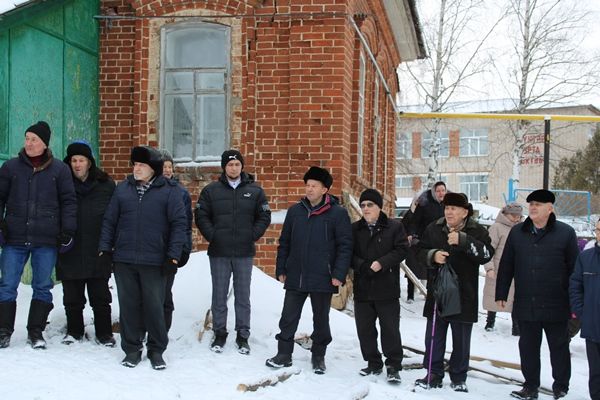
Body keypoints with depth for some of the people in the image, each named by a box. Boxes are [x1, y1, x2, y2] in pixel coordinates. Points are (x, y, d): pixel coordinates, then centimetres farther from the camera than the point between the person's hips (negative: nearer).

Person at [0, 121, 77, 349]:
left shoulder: (59, 169, 3)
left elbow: (68, 201, 4)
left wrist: (68, 231, -2)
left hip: (47, 240, -1)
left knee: (42, 287, 7)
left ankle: (36, 332, 18)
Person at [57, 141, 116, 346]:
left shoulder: (106, 185, 2)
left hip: (97, 251, -1)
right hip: (70, 251, 1)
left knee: (100, 296, 6)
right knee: (72, 296, 11)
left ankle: (104, 333, 16)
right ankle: (74, 331, 25)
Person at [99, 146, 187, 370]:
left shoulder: (169, 190, -2)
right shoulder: (123, 189, 8)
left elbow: (179, 223, -5)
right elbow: (109, 221, 12)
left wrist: (173, 255, -10)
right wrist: (105, 248, 5)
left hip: (154, 261, -3)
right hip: (124, 259, 3)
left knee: (154, 306, 4)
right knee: (129, 306, 9)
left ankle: (156, 350, 19)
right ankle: (132, 349, 21)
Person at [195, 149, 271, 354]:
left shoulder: (255, 191, 4)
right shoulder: (211, 190, 3)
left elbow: (264, 217, 6)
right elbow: (201, 216, 2)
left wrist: (252, 236, -4)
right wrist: (212, 236, -6)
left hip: (244, 253, 0)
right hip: (218, 253, 0)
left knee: (243, 296, 7)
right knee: (219, 296, 7)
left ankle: (242, 336, 16)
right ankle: (219, 334, 18)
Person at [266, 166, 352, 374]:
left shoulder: (337, 213, -5)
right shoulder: (295, 211, 7)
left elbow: (345, 246, -7)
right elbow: (284, 242, 12)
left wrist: (339, 274, -14)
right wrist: (280, 269, 7)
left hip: (322, 278, -3)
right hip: (295, 277, 3)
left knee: (321, 320, 10)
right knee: (288, 318, 6)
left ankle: (318, 357, 24)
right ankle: (284, 354, 19)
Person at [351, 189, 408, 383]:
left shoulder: (394, 227, 0)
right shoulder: (355, 229, 9)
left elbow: (401, 250, -7)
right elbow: (349, 254, 3)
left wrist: (382, 263, -19)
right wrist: (363, 266, -15)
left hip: (387, 287, -3)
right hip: (362, 288, 3)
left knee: (390, 328, 1)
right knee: (364, 328, 8)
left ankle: (393, 366, 10)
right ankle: (373, 364, 22)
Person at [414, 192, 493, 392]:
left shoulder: (477, 231, -4)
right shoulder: (433, 229, 4)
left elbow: (487, 254, -19)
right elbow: (420, 251, 9)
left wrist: (463, 240, -29)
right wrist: (432, 256, -13)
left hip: (464, 295, -2)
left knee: (461, 340, 9)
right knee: (434, 337, 9)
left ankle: (459, 378, 22)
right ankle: (434, 375, 22)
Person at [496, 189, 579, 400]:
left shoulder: (566, 233, -4)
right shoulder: (517, 232, 5)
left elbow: (574, 269, -2)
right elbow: (506, 266, 8)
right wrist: (501, 294, 5)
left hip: (556, 306, -3)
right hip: (525, 304, 3)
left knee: (559, 347, 10)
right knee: (528, 347, 11)